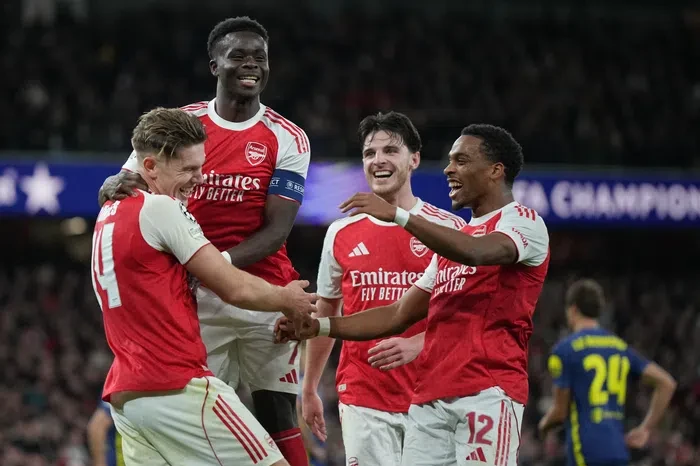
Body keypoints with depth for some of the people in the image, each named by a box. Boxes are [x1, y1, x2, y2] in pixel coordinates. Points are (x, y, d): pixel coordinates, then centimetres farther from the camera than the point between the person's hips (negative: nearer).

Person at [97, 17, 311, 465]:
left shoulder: (287, 139, 0)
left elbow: (277, 230, -9)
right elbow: (112, 194, 7)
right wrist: (116, 186, -20)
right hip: (197, 298, 1)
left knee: (279, 419, 1)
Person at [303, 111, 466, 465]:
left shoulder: (449, 229, 0)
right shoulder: (341, 234, 10)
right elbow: (325, 315, 20)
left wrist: (416, 344, -18)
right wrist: (309, 389, 20)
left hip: (430, 395, -2)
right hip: (362, 397, 2)